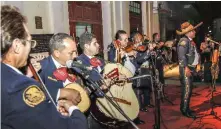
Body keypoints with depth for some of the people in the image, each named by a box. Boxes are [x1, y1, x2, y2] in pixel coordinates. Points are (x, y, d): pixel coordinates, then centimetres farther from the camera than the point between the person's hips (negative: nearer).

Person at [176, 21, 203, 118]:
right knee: (186, 89, -8)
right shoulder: (184, 40, -13)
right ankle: (184, 110, 1)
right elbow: (181, 56, -22)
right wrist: (186, 68, -25)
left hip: (190, 67, 10)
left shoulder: (190, 41, 17)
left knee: (189, 89, 14)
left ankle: (186, 108, 24)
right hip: (186, 68, -10)